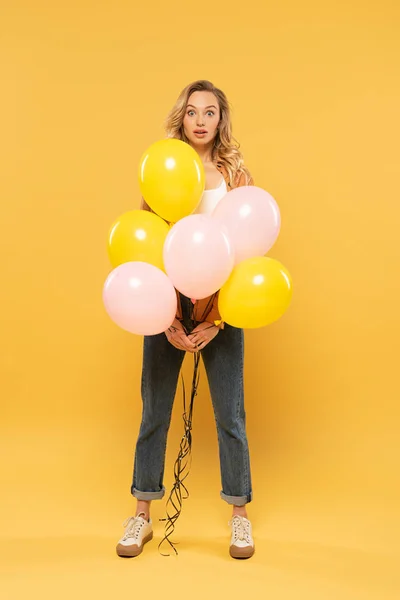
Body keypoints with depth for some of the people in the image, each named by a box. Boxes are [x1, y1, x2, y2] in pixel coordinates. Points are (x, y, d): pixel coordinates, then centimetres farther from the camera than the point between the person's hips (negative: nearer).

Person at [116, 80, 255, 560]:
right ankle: (142, 515, 23)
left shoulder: (236, 174, 1)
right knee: (154, 413, 7)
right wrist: (168, 319, -11)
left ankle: (239, 514, 22)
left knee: (230, 415, 5)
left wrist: (214, 322, -11)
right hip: (168, 307, 1)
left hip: (220, 308, 0)